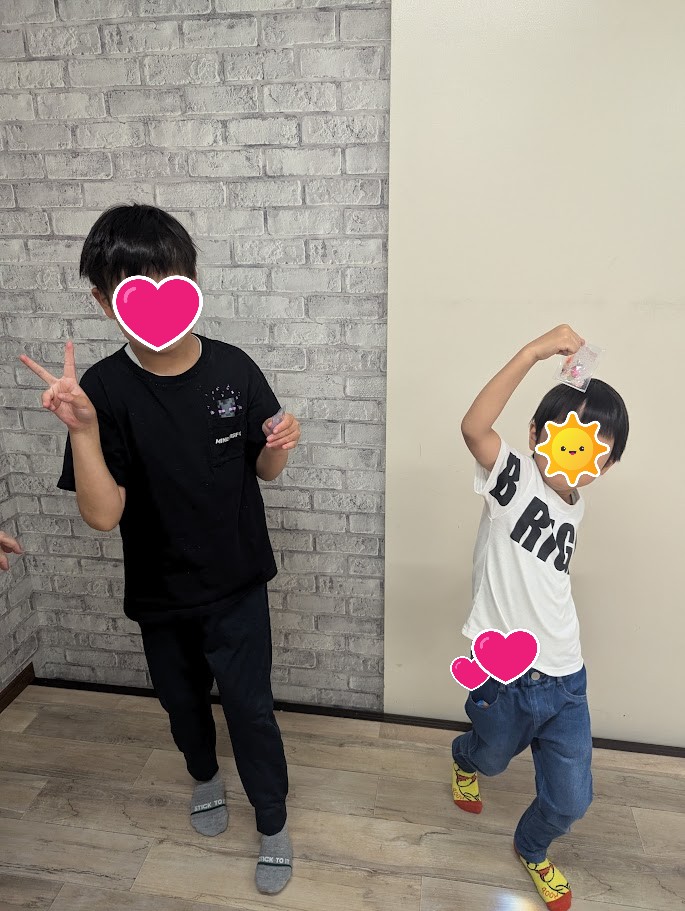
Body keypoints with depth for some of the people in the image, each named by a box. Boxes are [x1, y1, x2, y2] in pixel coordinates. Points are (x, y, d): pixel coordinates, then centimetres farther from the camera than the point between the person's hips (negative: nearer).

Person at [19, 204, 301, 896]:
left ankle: (273, 825, 38)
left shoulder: (233, 369, -13)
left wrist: (279, 445, -23)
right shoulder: (103, 390, -17)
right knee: (183, 700, 24)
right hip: (159, 592, 1)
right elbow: (102, 515, -21)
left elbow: (264, 470, -1)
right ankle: (204, 776, 57)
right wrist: (82, 429, -35)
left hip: (237, 584, 0)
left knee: (250, 707, 9)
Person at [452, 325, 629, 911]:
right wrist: (533, 352, -38)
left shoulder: (574, 509, 4)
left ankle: (532, 849, 47)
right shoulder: (513, 479, -15)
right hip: (504, 677, -5)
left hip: (565, 680, 5)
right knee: (493, 758, 23)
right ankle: (465, 761, 61)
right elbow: (474, 427, -34)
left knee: (572, 800, 14)